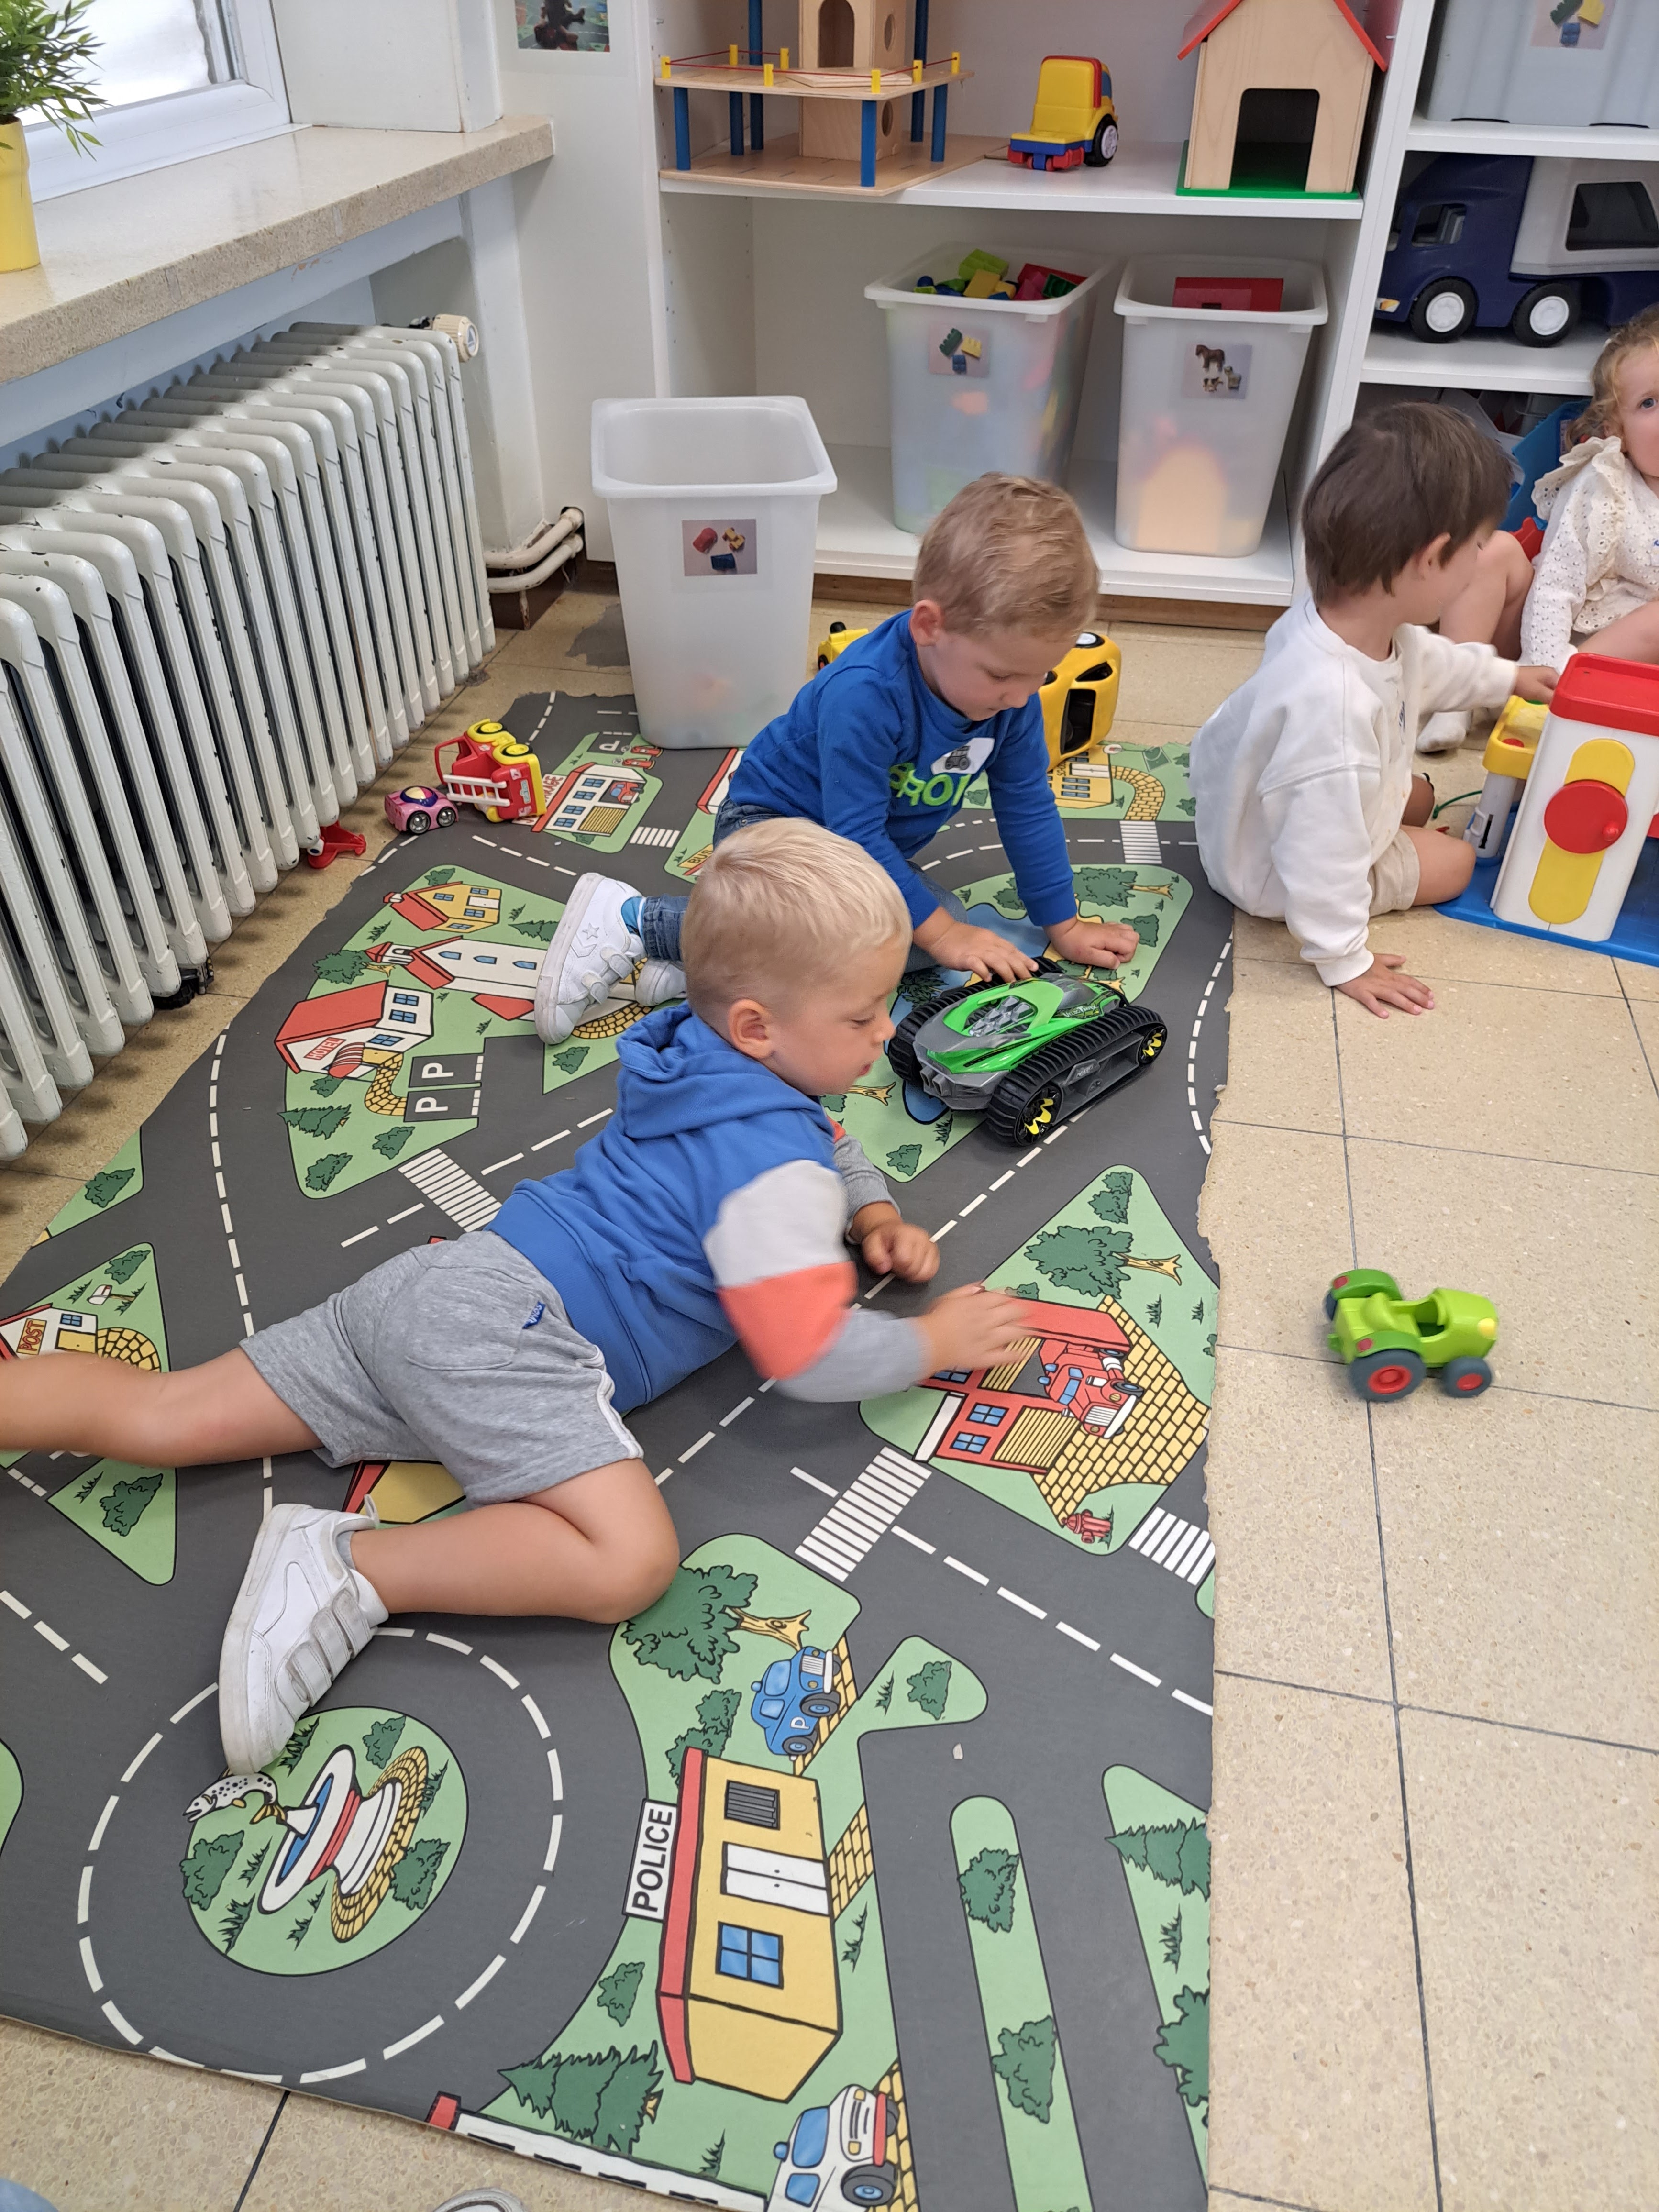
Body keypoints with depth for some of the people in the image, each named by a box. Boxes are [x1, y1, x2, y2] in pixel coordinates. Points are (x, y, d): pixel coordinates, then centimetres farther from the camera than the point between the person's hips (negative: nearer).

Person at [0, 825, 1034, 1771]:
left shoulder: (702, 1061, 14)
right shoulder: (776, 1173, -14)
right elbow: (810, 1357, -12)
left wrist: (873, 1214, 16)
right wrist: (937, 1341, 2)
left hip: (445, 1281, 9)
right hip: (506, 1332, -9)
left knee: (159, 1417, 12)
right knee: (630, 1560, -24)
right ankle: (346, 1569, -21)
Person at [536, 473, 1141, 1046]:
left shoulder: (1013, 685, -14)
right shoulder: (863, 694, -34)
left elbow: (1027, 806, -3)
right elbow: (856, 834, -31)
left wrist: (1063, 926, 1)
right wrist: (943, 932, -28)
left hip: (868, 850, 8)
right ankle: (635, 921, -24)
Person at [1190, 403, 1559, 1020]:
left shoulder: (1361, 621, -17)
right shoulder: (1331, 702, -46)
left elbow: (1428, 662, 11)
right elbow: (1322, 858, -37)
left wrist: (1507, 678, 26)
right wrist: (1344, 962, -26)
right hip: (1269, 871, -8)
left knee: (1418, 797, 28)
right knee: (1453, 860, 10)